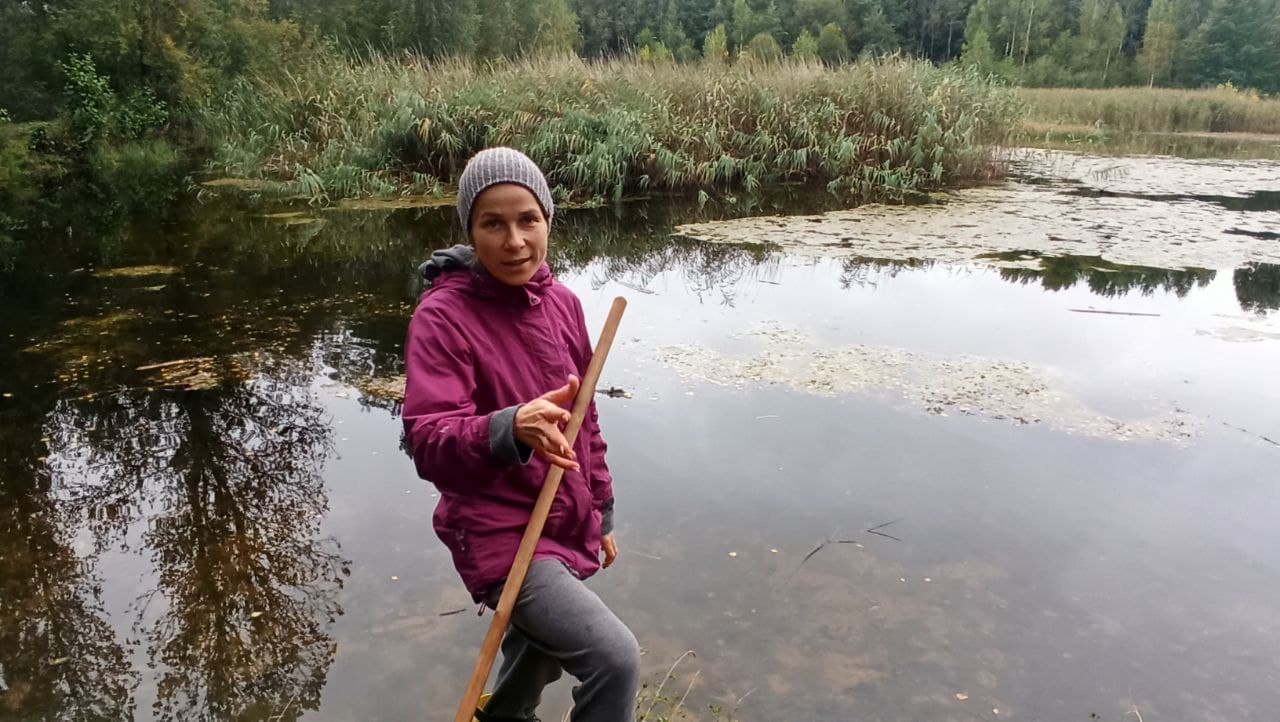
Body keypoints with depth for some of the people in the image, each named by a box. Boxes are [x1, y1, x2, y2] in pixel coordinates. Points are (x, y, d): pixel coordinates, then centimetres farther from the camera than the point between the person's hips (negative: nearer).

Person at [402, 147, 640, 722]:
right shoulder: (442, 315, -17)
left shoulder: (562, 303, 2)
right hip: (498, 534, -7)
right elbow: (429, 443, -26)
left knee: (535, 664, 26)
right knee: (615, 659, -22)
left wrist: (600, 512, 17)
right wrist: (511, 430, -45)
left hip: (566, 528, 7)